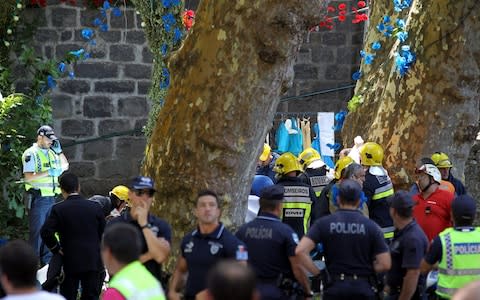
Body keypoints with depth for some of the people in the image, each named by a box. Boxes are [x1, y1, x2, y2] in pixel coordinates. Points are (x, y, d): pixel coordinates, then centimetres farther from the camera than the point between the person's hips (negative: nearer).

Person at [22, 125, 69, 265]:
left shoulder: (51, 152, 14)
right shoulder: (31, 154, -8)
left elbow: (65, 166, 25)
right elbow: (28, 176, -17)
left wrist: (59, 150, 11)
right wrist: (48, 172, -22)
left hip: (51, 198, 7)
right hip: (38, 199, -7)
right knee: (37, 231, -6)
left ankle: (47, 260, 17)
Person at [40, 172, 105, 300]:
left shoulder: (58, 209, -7)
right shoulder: (95, 207, 1)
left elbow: (45, 232, -17)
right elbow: (103, 233, 3)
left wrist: (56, 249, -5)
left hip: (71, 262, -2)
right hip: (93, 261, 2)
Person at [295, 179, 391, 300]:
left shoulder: (324, 223, -2)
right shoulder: (371, 226, -2)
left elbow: (301, 251, -12)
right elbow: (385, 264, -6)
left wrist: (317, 273, -2)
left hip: (335, 287, 0)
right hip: (363, 288, 0)